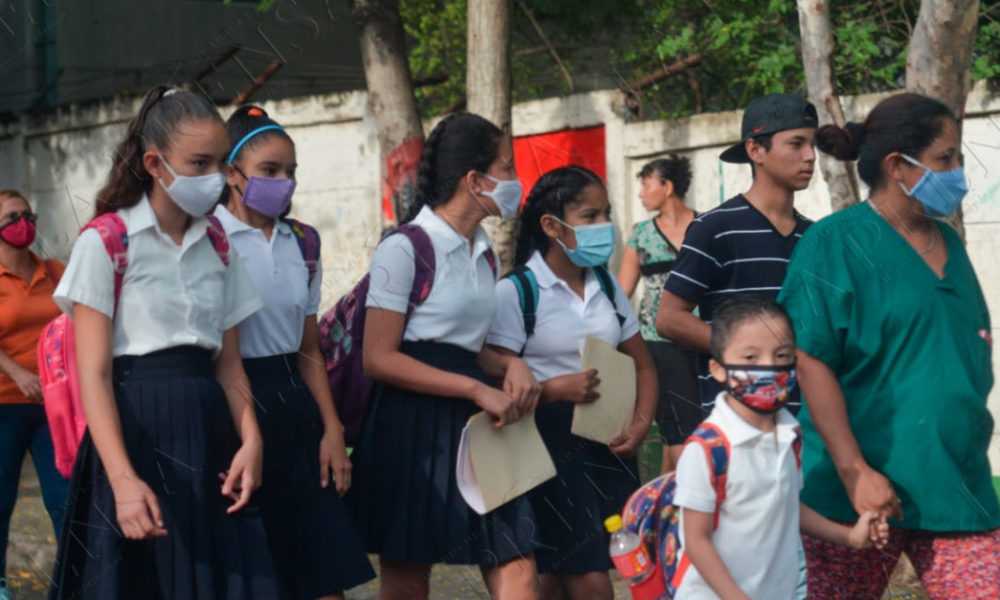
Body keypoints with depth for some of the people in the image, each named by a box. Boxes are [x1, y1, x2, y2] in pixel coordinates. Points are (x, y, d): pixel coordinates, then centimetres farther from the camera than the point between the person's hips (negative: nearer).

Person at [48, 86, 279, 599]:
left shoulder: (217, 247, 11)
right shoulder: (106, 243, -6)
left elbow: (229, 363, 11)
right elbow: (93, 374, -11)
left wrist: (250, 440, -8)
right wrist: (123, 479, -22)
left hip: (207, 433, 5)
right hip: (137, 428, -5)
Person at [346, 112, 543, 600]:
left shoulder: (483, 255, 15)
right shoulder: (405, 249, -10)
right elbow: (379, 358, -16)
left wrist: (511, 366, 1)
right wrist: (477, 389, -19)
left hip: (473, 426, 7)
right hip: (413, 426, -7)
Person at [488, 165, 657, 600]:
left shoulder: (607, 288, 12)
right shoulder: (516, 293, -8)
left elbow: (642, 365, 18)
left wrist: (640, 424, 1)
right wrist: (554, 390, -27)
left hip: (608, 444, 6)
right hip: (552, 444, -6)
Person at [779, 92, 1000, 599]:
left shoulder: (948, 243, 13)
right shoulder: (835, 243, -7)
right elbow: (812, 363, -13)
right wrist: (855, 472, -19)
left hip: (959, 484, 6)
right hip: (864, 486, -6)